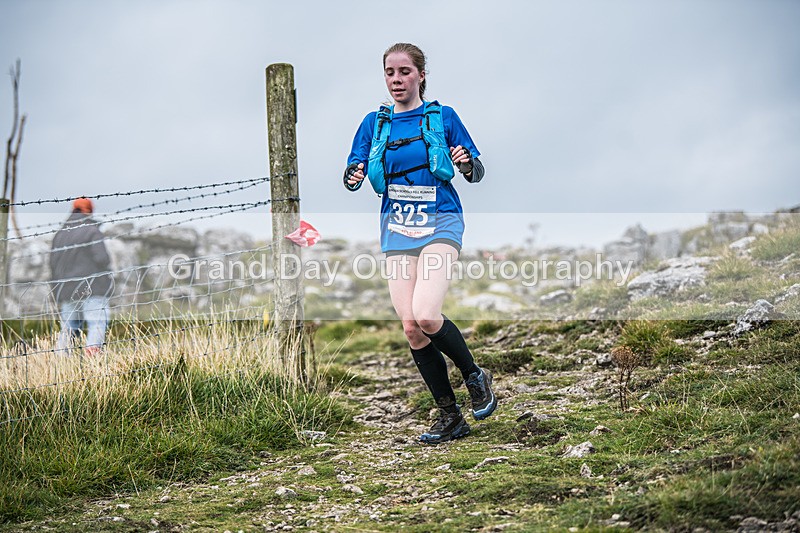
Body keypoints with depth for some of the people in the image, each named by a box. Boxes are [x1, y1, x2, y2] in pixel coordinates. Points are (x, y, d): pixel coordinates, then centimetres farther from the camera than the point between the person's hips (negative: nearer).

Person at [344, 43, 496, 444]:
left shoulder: (443, 117, 2)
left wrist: (466, 163, -19)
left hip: (440, 223, -4)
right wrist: (354, 177, -17)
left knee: (426, 317, -23)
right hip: (397, 228, 4)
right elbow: (352, 175, 6)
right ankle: (450, 416, 10)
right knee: (411, 329, -3)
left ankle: (475, 376, 4)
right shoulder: (374, 123, 9)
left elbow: (477, 173, 4)